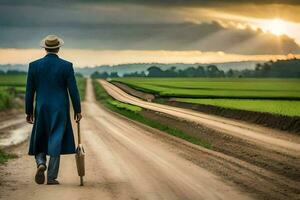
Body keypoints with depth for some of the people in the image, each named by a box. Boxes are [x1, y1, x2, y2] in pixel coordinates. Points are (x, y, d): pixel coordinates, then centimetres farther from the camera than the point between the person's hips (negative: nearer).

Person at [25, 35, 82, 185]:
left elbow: (29, 91, 1)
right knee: (55, 141, 3)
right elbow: (73, 90, -6)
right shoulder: (66, 66, -6)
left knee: (39, 140, 16)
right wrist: (77, 110, 3)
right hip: (60, 110, -1)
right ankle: (51, 177, 1)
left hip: (41, 110, 1)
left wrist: (28, 112, 9)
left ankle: (41, 163, -11)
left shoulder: (34, 65, -2)